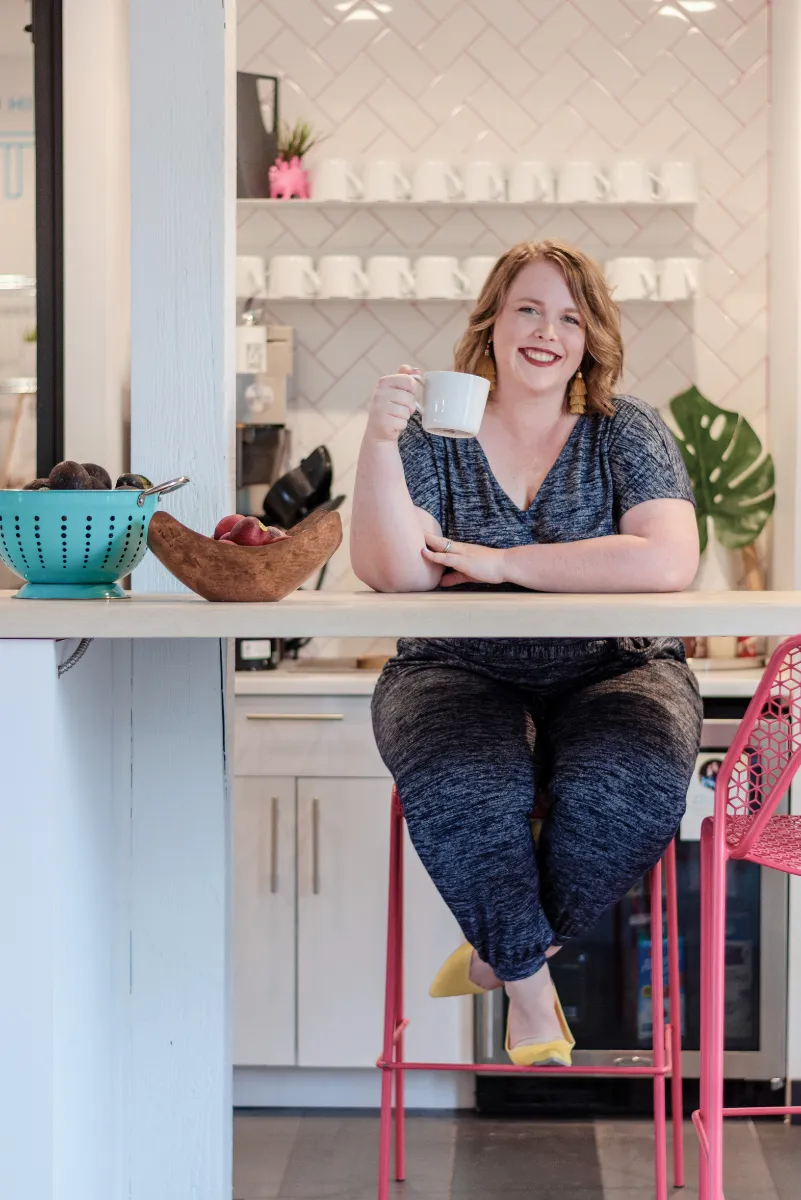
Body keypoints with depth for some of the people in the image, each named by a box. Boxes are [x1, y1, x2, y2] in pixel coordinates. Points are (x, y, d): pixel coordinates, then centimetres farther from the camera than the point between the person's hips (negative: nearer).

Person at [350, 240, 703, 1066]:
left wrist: (498, 563, -14)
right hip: (461, 674, 0)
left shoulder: (625, 433, 4)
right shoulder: (435, 434, 4)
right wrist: (378, 441, -25)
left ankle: (502, 950, -3)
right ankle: (530, 985, -8)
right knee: (460, 789, -33)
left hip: (611, 670, 1)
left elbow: (668, 564, -14)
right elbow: (394, 572, -11)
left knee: (630, 789, -31)